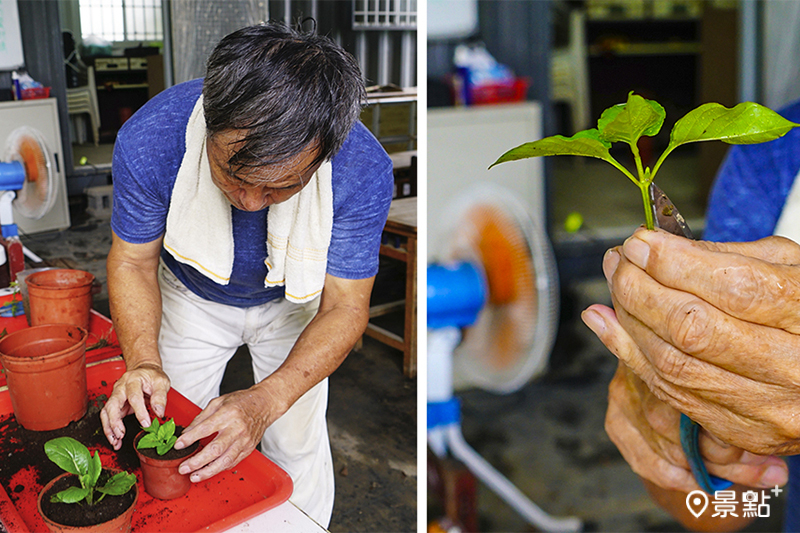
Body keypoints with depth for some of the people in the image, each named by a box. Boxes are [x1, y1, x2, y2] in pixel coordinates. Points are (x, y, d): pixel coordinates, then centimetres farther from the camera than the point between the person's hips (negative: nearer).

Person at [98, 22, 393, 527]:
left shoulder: (364, 170, -37)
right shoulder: (149, 139, -35)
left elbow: (344, 308, -28)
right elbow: (134, 261, -19)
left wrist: (267, 401, -42)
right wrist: (143, 360, -36)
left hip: (294, 305, -1)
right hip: (192, 296, 1)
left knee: (296, 447, 7)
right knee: (173, 442, 12)